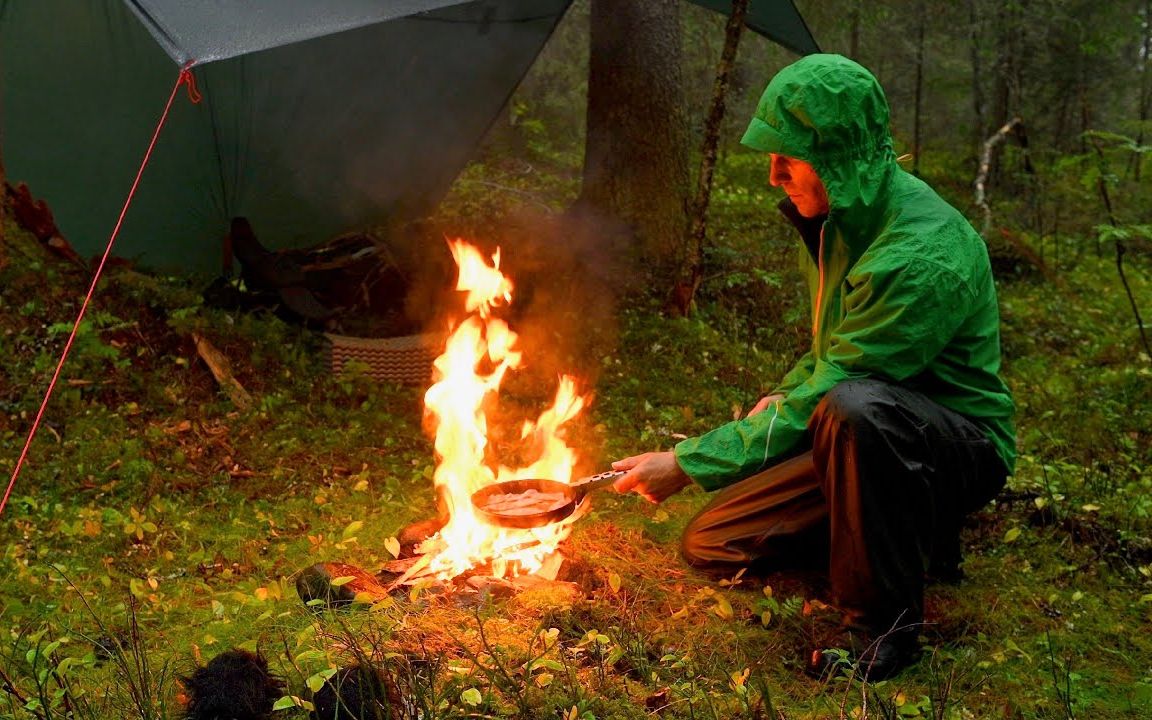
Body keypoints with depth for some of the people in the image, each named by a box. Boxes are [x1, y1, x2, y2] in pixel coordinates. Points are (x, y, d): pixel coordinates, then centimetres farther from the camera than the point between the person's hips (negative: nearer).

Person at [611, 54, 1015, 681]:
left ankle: (883, 624, -21)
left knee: (852, 409, -42)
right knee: (710, 544, 3)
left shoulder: (920, 256, -30)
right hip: (865, 438, 8)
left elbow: (834, 390, -28)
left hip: (962, 447, -8)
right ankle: (905, 530, 15)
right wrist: (784, 396, -3)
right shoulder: (840, 215, 0)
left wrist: (690, 463, -24)